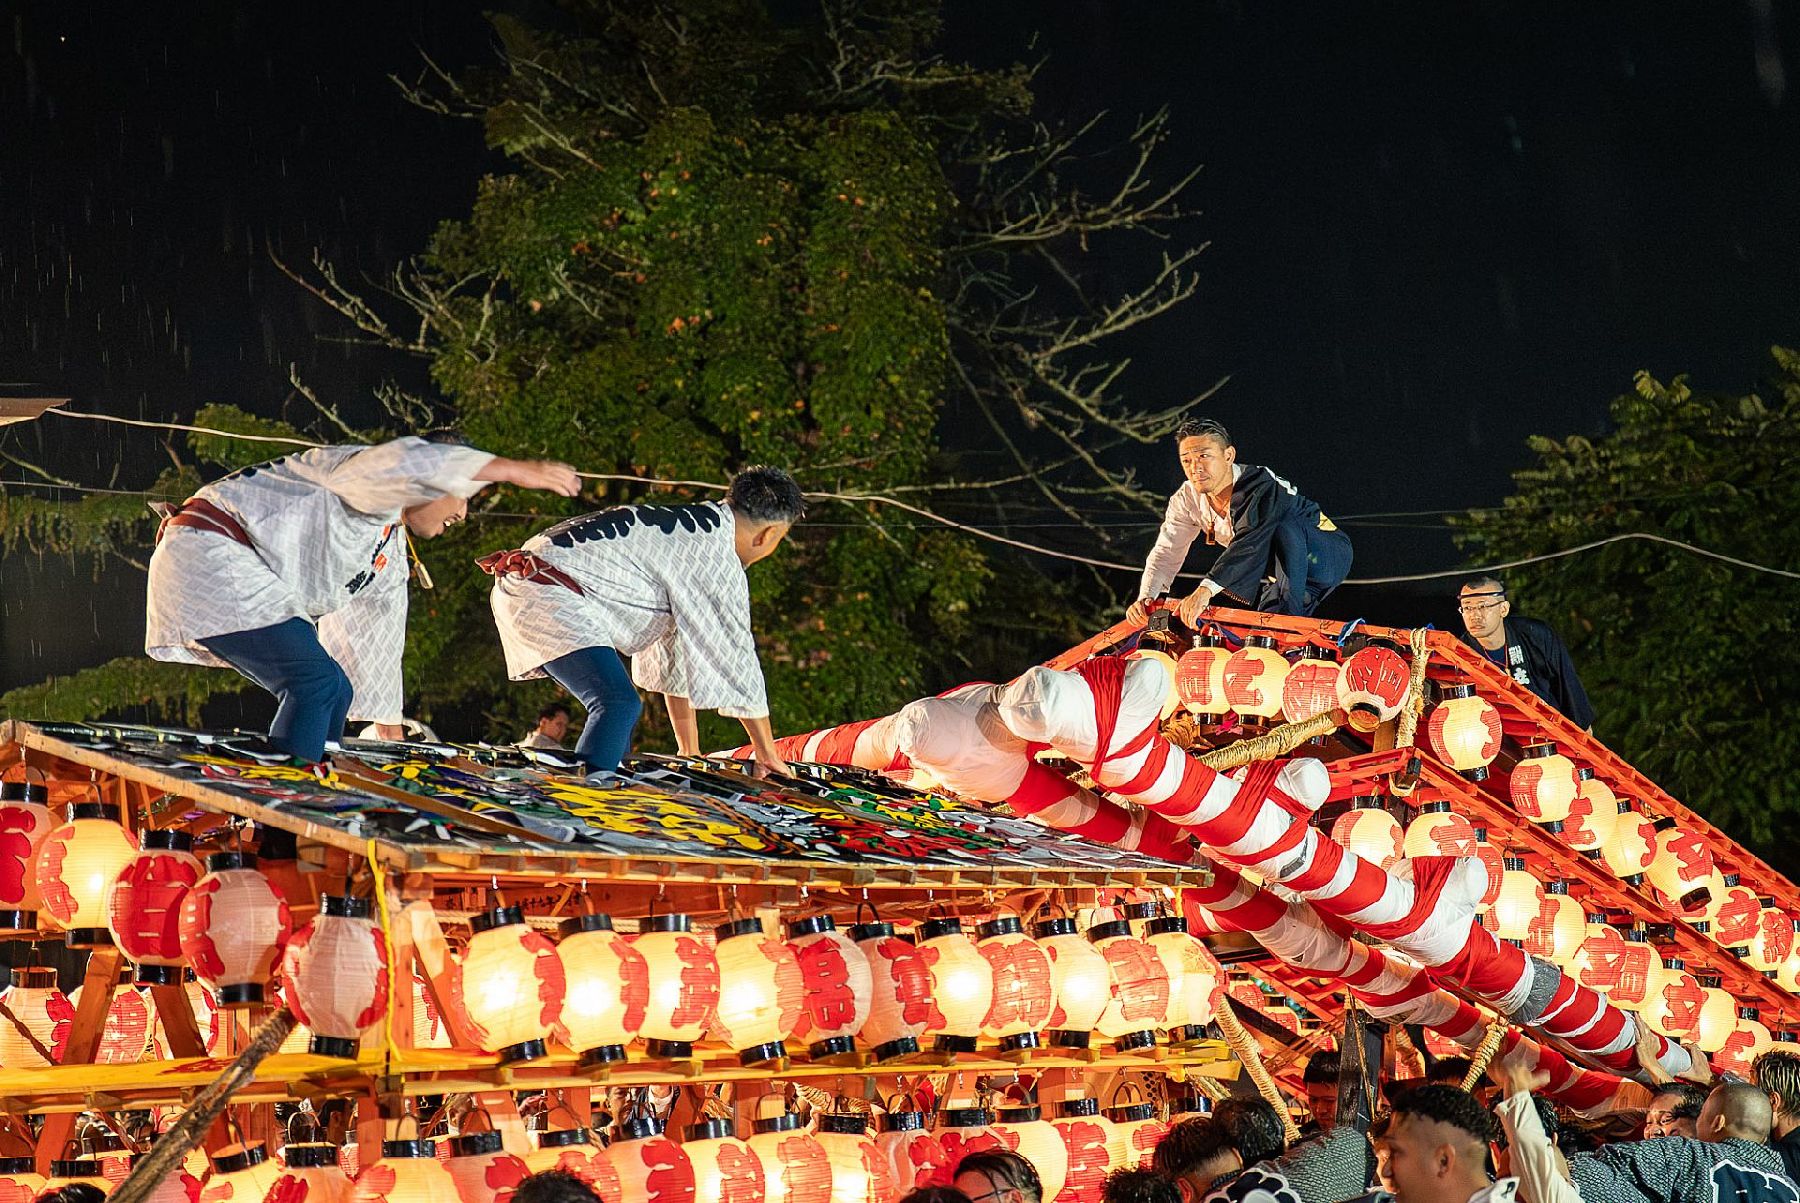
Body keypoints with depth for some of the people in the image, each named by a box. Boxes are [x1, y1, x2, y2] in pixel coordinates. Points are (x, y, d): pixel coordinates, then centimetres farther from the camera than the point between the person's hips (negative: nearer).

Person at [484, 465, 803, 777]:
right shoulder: (715, 558, -11)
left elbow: (674, 646, 24)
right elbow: (735, 656, -8)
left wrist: (689, 752, 27)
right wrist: (767, 754, 0)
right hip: (546, 594, -11)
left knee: (618, 706, 18)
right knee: (619, 705, -22)